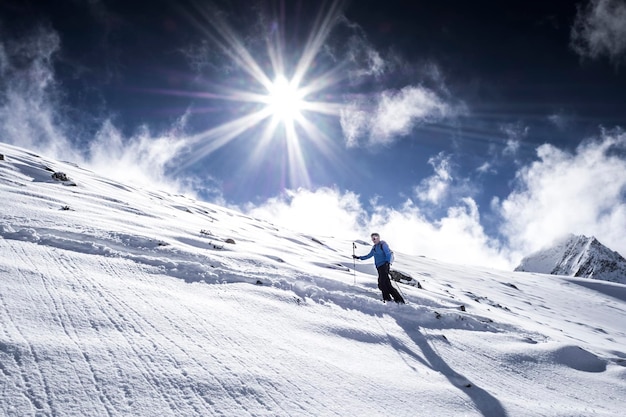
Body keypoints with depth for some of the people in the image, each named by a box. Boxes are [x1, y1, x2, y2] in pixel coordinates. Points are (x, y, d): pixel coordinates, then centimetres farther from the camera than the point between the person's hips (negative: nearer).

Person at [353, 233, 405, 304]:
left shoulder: (383, 244, -3)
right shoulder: (374, 247, 21)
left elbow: (388, 254, -12)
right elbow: (369, 255, 30)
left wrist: (388, 262, -26)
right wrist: (358, 257, 29)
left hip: (384, 266, -9)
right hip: (379, 267, 9)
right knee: (381, 284, -1)